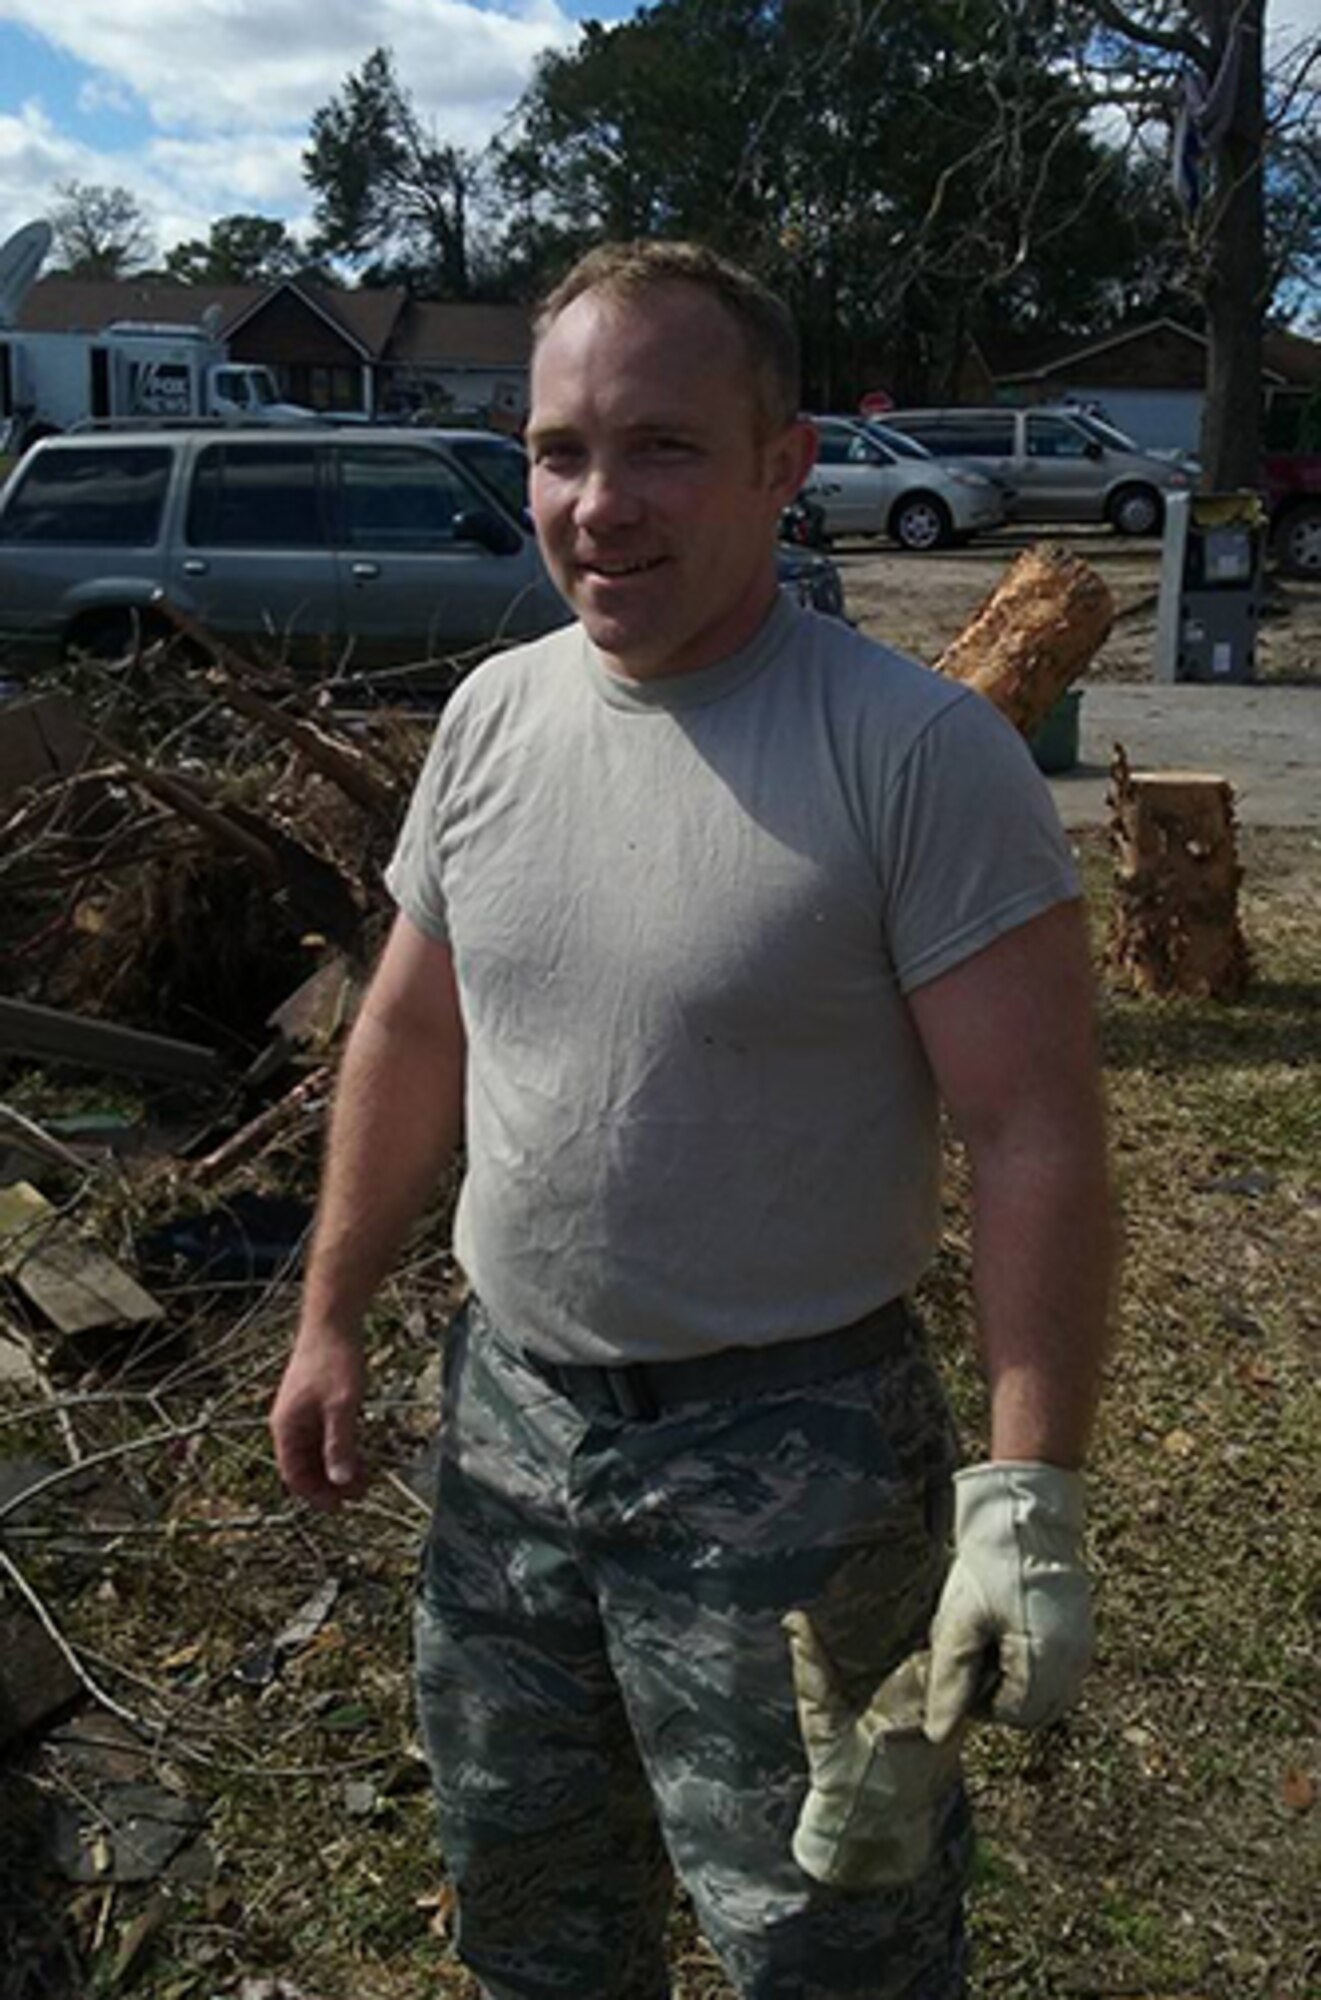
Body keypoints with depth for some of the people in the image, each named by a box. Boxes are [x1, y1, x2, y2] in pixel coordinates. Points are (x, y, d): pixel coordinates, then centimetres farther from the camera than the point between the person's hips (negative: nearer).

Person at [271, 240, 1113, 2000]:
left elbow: (1037, 1138, -18)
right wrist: (332, 1319, 12)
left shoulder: (918, 753, -19)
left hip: (788, 1450, -5)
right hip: (508, 1409, 6)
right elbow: (410, 1037, 10)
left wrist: (1031, 1493, -20)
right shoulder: (493, 713, 0)